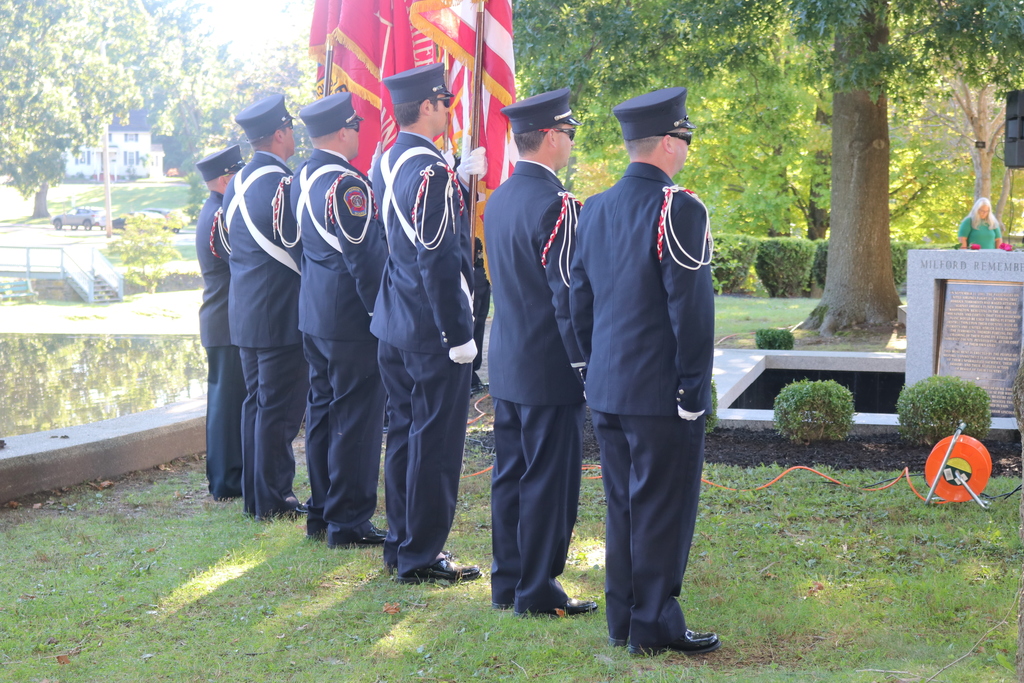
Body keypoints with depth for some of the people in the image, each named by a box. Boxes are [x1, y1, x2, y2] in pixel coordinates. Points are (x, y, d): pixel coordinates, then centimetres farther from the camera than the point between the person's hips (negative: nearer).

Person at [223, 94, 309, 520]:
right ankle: (273, 500, 2)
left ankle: (255, 493, 20)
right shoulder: (281, 183, -17)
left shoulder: (236, 184, 12)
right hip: (280, 314, -9)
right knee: (280, 408, -2)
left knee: (257, 402, 14)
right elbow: (301, 248, -16)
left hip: (244, 312, 9)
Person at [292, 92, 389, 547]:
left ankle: (321, 512, 23)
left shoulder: (303, 177, 10)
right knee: (356, 418, -3)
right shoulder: (345, 183, -19)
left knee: (322, 409, 15)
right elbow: (366, 255, -20)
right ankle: (349, 522, 2)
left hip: (313, 316, 10)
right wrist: (383, 312, -14)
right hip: (350, 320, -9)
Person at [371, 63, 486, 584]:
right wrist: (459, 335, -18)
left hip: (394, 325, 9)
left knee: (403, 433, 16)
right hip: (432, 329, -9)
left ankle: (400, 543, 25)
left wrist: (461, 177, 24)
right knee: (435, 441, -2)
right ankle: (421, 557, 4)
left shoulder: (386, 162, 8)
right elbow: (438, 262, -21)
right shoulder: (431, 171, -19)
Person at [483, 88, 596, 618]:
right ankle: (537, 591, 6)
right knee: (550, 482, 0)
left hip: (506, 364, 9)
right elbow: (568, 296, -19)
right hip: (549, 369, -9)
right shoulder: (555, 205, -19)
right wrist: (585, 365, -13)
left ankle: (507, 583, 23)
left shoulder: (499, 199, 9)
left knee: (510, 475, 14)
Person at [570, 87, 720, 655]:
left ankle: (621, 620, 22)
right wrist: (694, 390, -11)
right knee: (663, 508, 2)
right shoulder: (679, 209, -15)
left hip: (607, 391, 8)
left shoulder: (595, 209, 9)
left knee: (622, 505, 15)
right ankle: (655, 625, 8)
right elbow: (691, 307, -17)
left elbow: (579, 302, 14)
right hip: (661, 393, -7)